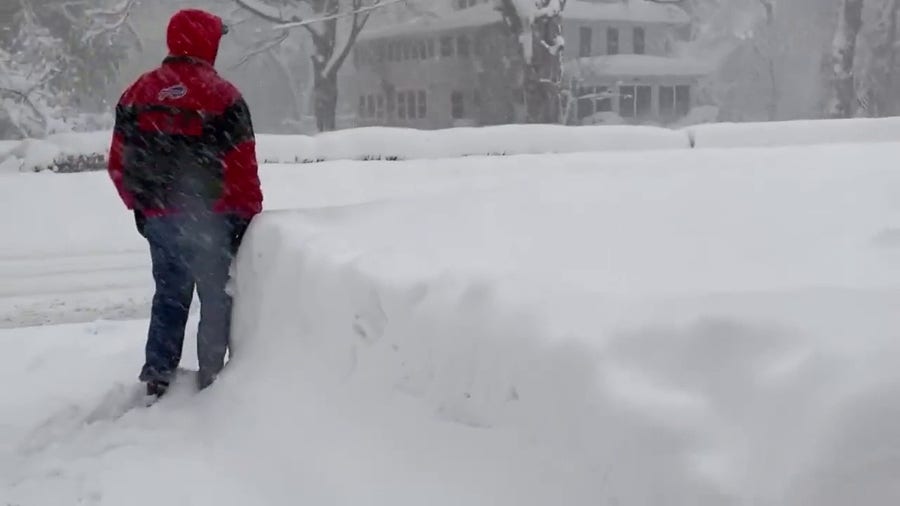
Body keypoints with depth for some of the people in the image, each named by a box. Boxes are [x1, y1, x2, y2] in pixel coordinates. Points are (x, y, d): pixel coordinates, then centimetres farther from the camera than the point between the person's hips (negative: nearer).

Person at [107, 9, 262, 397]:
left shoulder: (138, 93, 5)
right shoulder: (222, 95, -12)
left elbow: (119, 163, 7)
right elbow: (242, 167, -14)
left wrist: (140, 206, 19)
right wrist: (250, 212, -1)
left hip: (158, 218, 5)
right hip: (211, 218, -5)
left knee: (169, 294, 18)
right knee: (216, 297, 8)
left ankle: (158, 373, 19)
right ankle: (210, 375, 11)